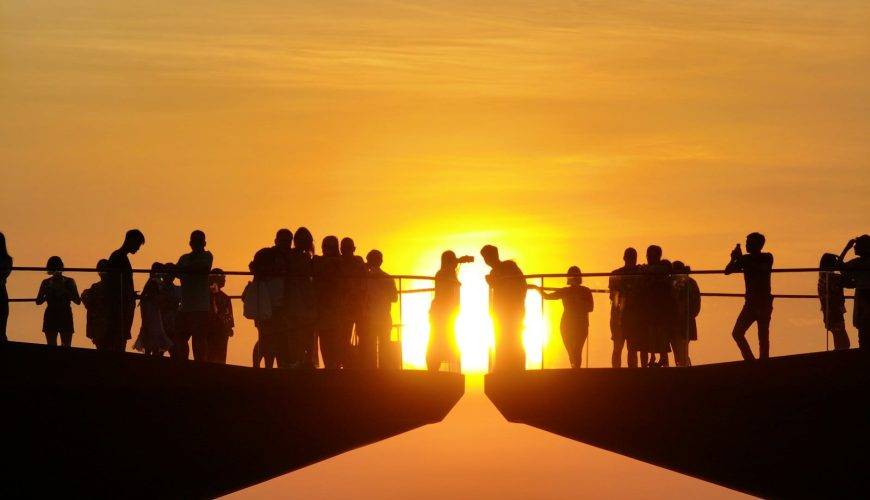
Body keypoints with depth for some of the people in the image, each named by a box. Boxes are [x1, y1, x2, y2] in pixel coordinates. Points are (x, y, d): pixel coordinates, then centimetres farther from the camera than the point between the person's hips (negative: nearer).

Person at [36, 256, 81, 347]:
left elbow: (78, 301, -5)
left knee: (66, 347, -4)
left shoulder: (69, 282, 2)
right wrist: (49, 291, -13)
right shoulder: (46, 283, 5)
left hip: (65, 317, -1)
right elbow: (38, 302, 2)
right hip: (50, 318, 1)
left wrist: (64, 290, -16)